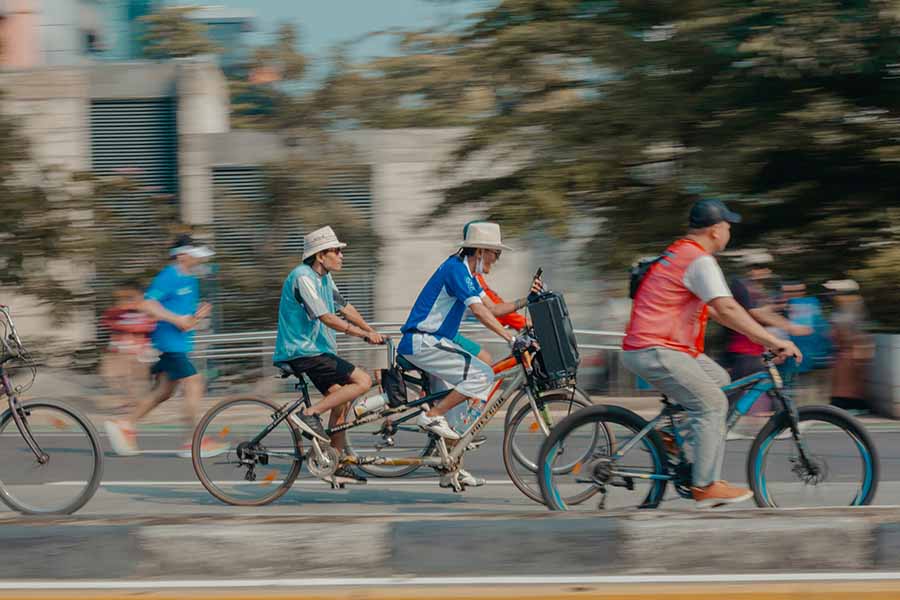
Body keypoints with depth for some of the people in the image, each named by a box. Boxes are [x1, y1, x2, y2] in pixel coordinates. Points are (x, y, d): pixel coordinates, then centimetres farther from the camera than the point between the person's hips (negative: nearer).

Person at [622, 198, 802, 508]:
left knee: (719, 379, 18)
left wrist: (759, 334, 24)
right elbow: (727, 309, -25)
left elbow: (713, 309, 26)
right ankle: (706, 487, -12)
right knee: (712, 403, -11)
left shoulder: (679, 253, 18)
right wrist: (774, 342, -24)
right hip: (655, 352, -10)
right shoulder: (700, 261, -14)